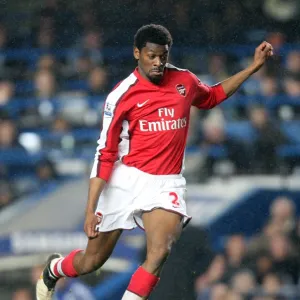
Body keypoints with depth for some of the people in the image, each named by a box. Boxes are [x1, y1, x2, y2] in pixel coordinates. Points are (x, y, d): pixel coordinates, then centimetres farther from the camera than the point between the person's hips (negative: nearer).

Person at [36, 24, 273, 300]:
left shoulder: (185, 81, 4)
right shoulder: (122, 95, -8)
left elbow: (212, 97, 28)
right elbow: (105, 154, -8)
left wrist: (254, 67, 20)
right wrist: (90, 208, -14)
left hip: (166, 184, 2)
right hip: (126, 179, -2)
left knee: (159, 251, -27)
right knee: (92, 261, 10)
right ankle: (53, 269, 44)